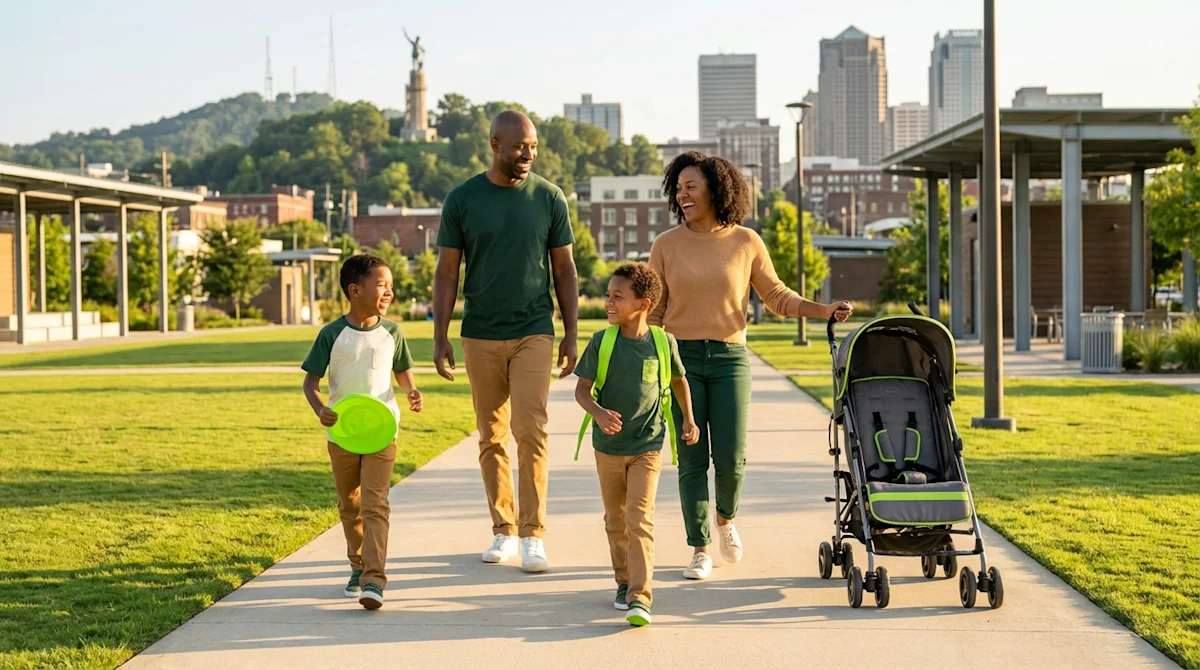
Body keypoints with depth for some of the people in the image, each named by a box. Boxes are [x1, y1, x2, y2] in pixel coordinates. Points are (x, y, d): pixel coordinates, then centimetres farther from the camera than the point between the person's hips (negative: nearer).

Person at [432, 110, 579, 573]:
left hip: (534, 332, -1)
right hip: (480, 335, 1)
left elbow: (564, 269, 6)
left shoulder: (549, 198, 1)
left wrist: (572, 333, 2)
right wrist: (439, 338, 0)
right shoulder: (462, 200, 1)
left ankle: (533, 535, -5)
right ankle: (504, 531, 17)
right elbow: (447, 272, 4)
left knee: (531, 430, -10)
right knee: (491, 437, 7)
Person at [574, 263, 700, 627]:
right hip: (608, 447, 2)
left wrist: (688, 419, 14)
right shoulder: (601, 343, -6)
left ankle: (640, 596, -14)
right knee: (616, 521, 13)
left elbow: (679, 379, 14)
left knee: (640, 519, -12)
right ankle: (624, 582, 31)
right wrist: (598, 413, -22)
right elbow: (581, 389, -3)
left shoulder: (663, 342, -5)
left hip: (647, 447, -2)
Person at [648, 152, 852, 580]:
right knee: (692, 459, 0)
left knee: (730, 456, -6)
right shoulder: (667, 245, 2)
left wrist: (825, 311, -2)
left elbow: (776, 296, 10)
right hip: (681, 357, 0)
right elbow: (653, 311, 7)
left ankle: (726, 517, 26)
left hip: (729, 357, 0)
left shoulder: (745, 242, 2)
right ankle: (700, 549, 12)